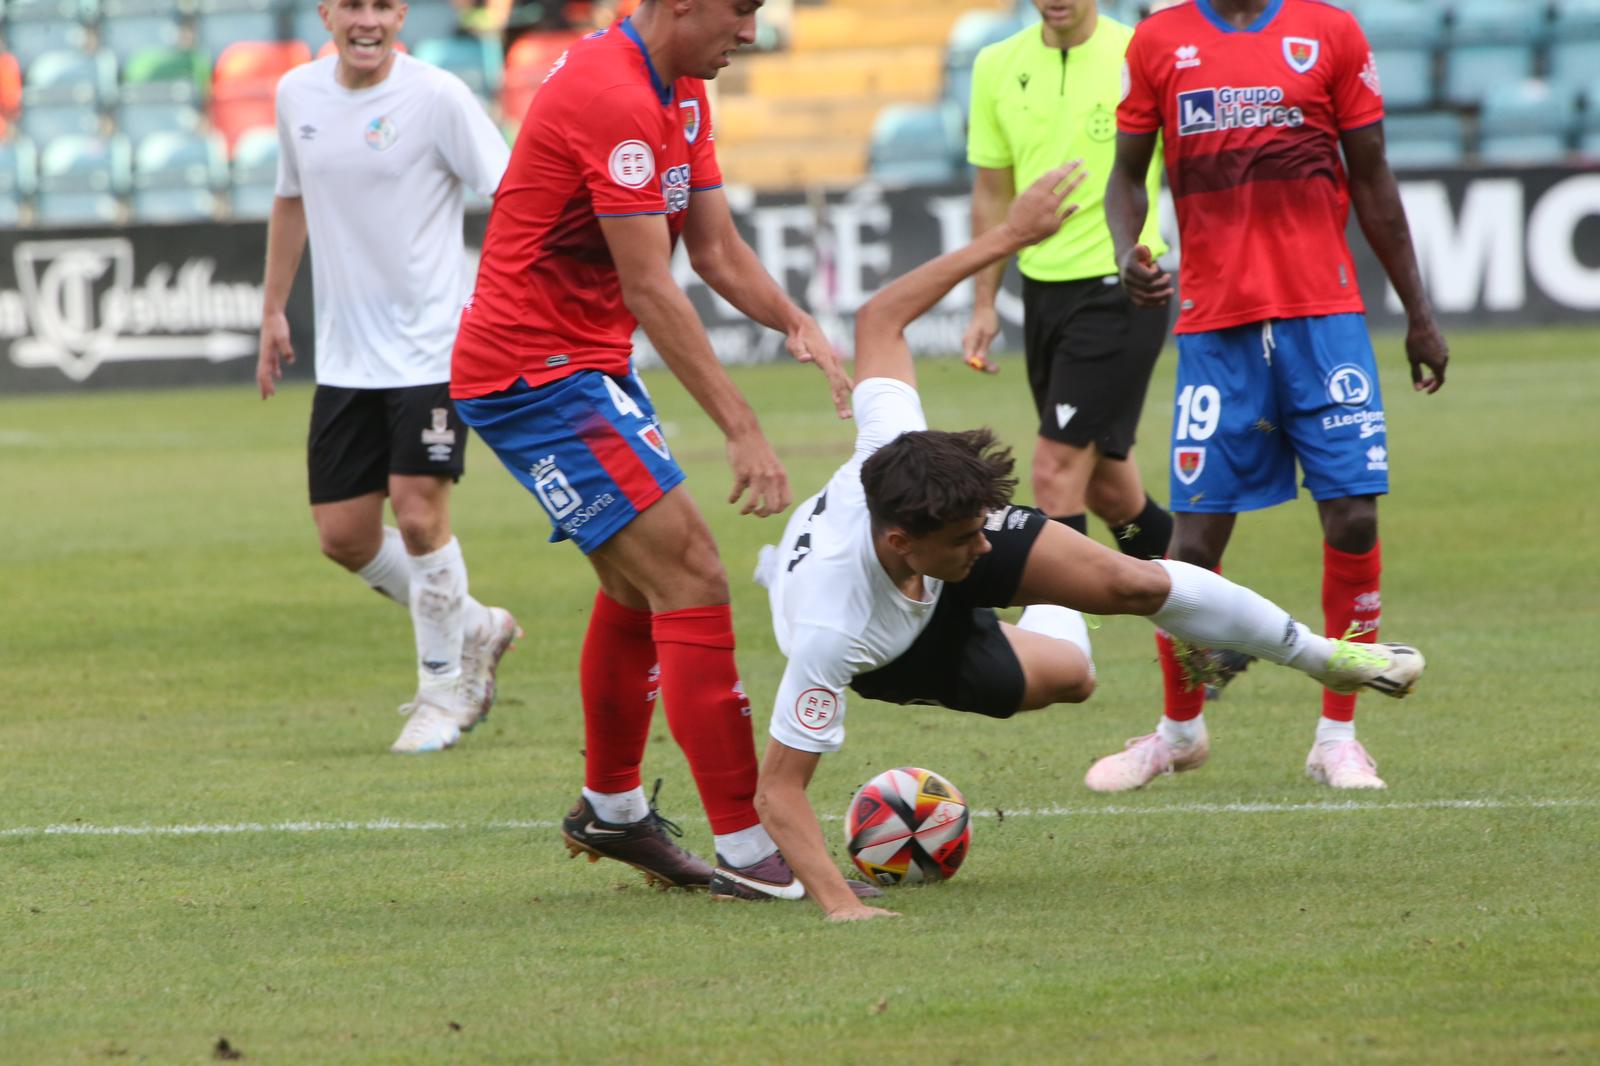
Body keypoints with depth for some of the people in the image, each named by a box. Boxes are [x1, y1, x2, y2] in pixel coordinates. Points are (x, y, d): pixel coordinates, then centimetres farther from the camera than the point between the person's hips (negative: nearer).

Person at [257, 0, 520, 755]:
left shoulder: (436, 97, -11)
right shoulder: (298, 95, 6)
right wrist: (274, 312, 22)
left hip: (430, 349, -6)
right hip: (344, 354, 6)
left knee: (418, 513, -11)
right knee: (343, 535, 4)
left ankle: (443, 689, 9)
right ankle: (472, 629, 27)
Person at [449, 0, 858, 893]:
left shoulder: (682, 97, 10)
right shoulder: (614, 98, -23)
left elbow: (718, 249, 12)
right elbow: (650, 291, -24)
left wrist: (796, 323, -8)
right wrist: (743, 431, -25)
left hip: (586, 367, 11)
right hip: (536, 375, -11)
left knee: (641, 581, 21)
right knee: (691, 578, -15)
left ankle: (611, 810, 37)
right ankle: (747, 845, -15)